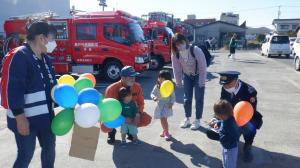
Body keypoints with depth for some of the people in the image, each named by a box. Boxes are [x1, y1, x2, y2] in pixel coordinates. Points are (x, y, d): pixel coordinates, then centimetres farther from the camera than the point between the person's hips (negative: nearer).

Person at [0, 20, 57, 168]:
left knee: (49, 147, 18)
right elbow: (13, 89, -22)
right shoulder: (20, 56, -18)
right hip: (25, 117, -8)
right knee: (26, 154, 4)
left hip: (44, 114, 8)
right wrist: (20, 117, -23)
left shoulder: (44, 57, 8)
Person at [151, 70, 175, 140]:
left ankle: (166, 133, 9)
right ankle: (164, 131, 38)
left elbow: (173, 96, -5)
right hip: (159, 105, 4)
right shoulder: (157, 87, -7)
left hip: (167, 105, -4)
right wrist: (153, 97, -22)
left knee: (164, 119, -10)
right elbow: (152, 93, -1)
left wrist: (171, 103, -17)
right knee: (162, 119, 15)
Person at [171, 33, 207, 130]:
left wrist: (202, 81, -20)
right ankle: (187, 119, 24)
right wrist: (178, 82, -3)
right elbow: (176, 69, -7)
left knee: (199, 98, 1)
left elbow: (203, 66, -23)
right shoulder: (175, 54, -18)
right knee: (187, 98, 9)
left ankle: (197, 120, 14)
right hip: (187, 76, 4)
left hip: (198, 75, -3)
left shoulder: (196, 50, -29)